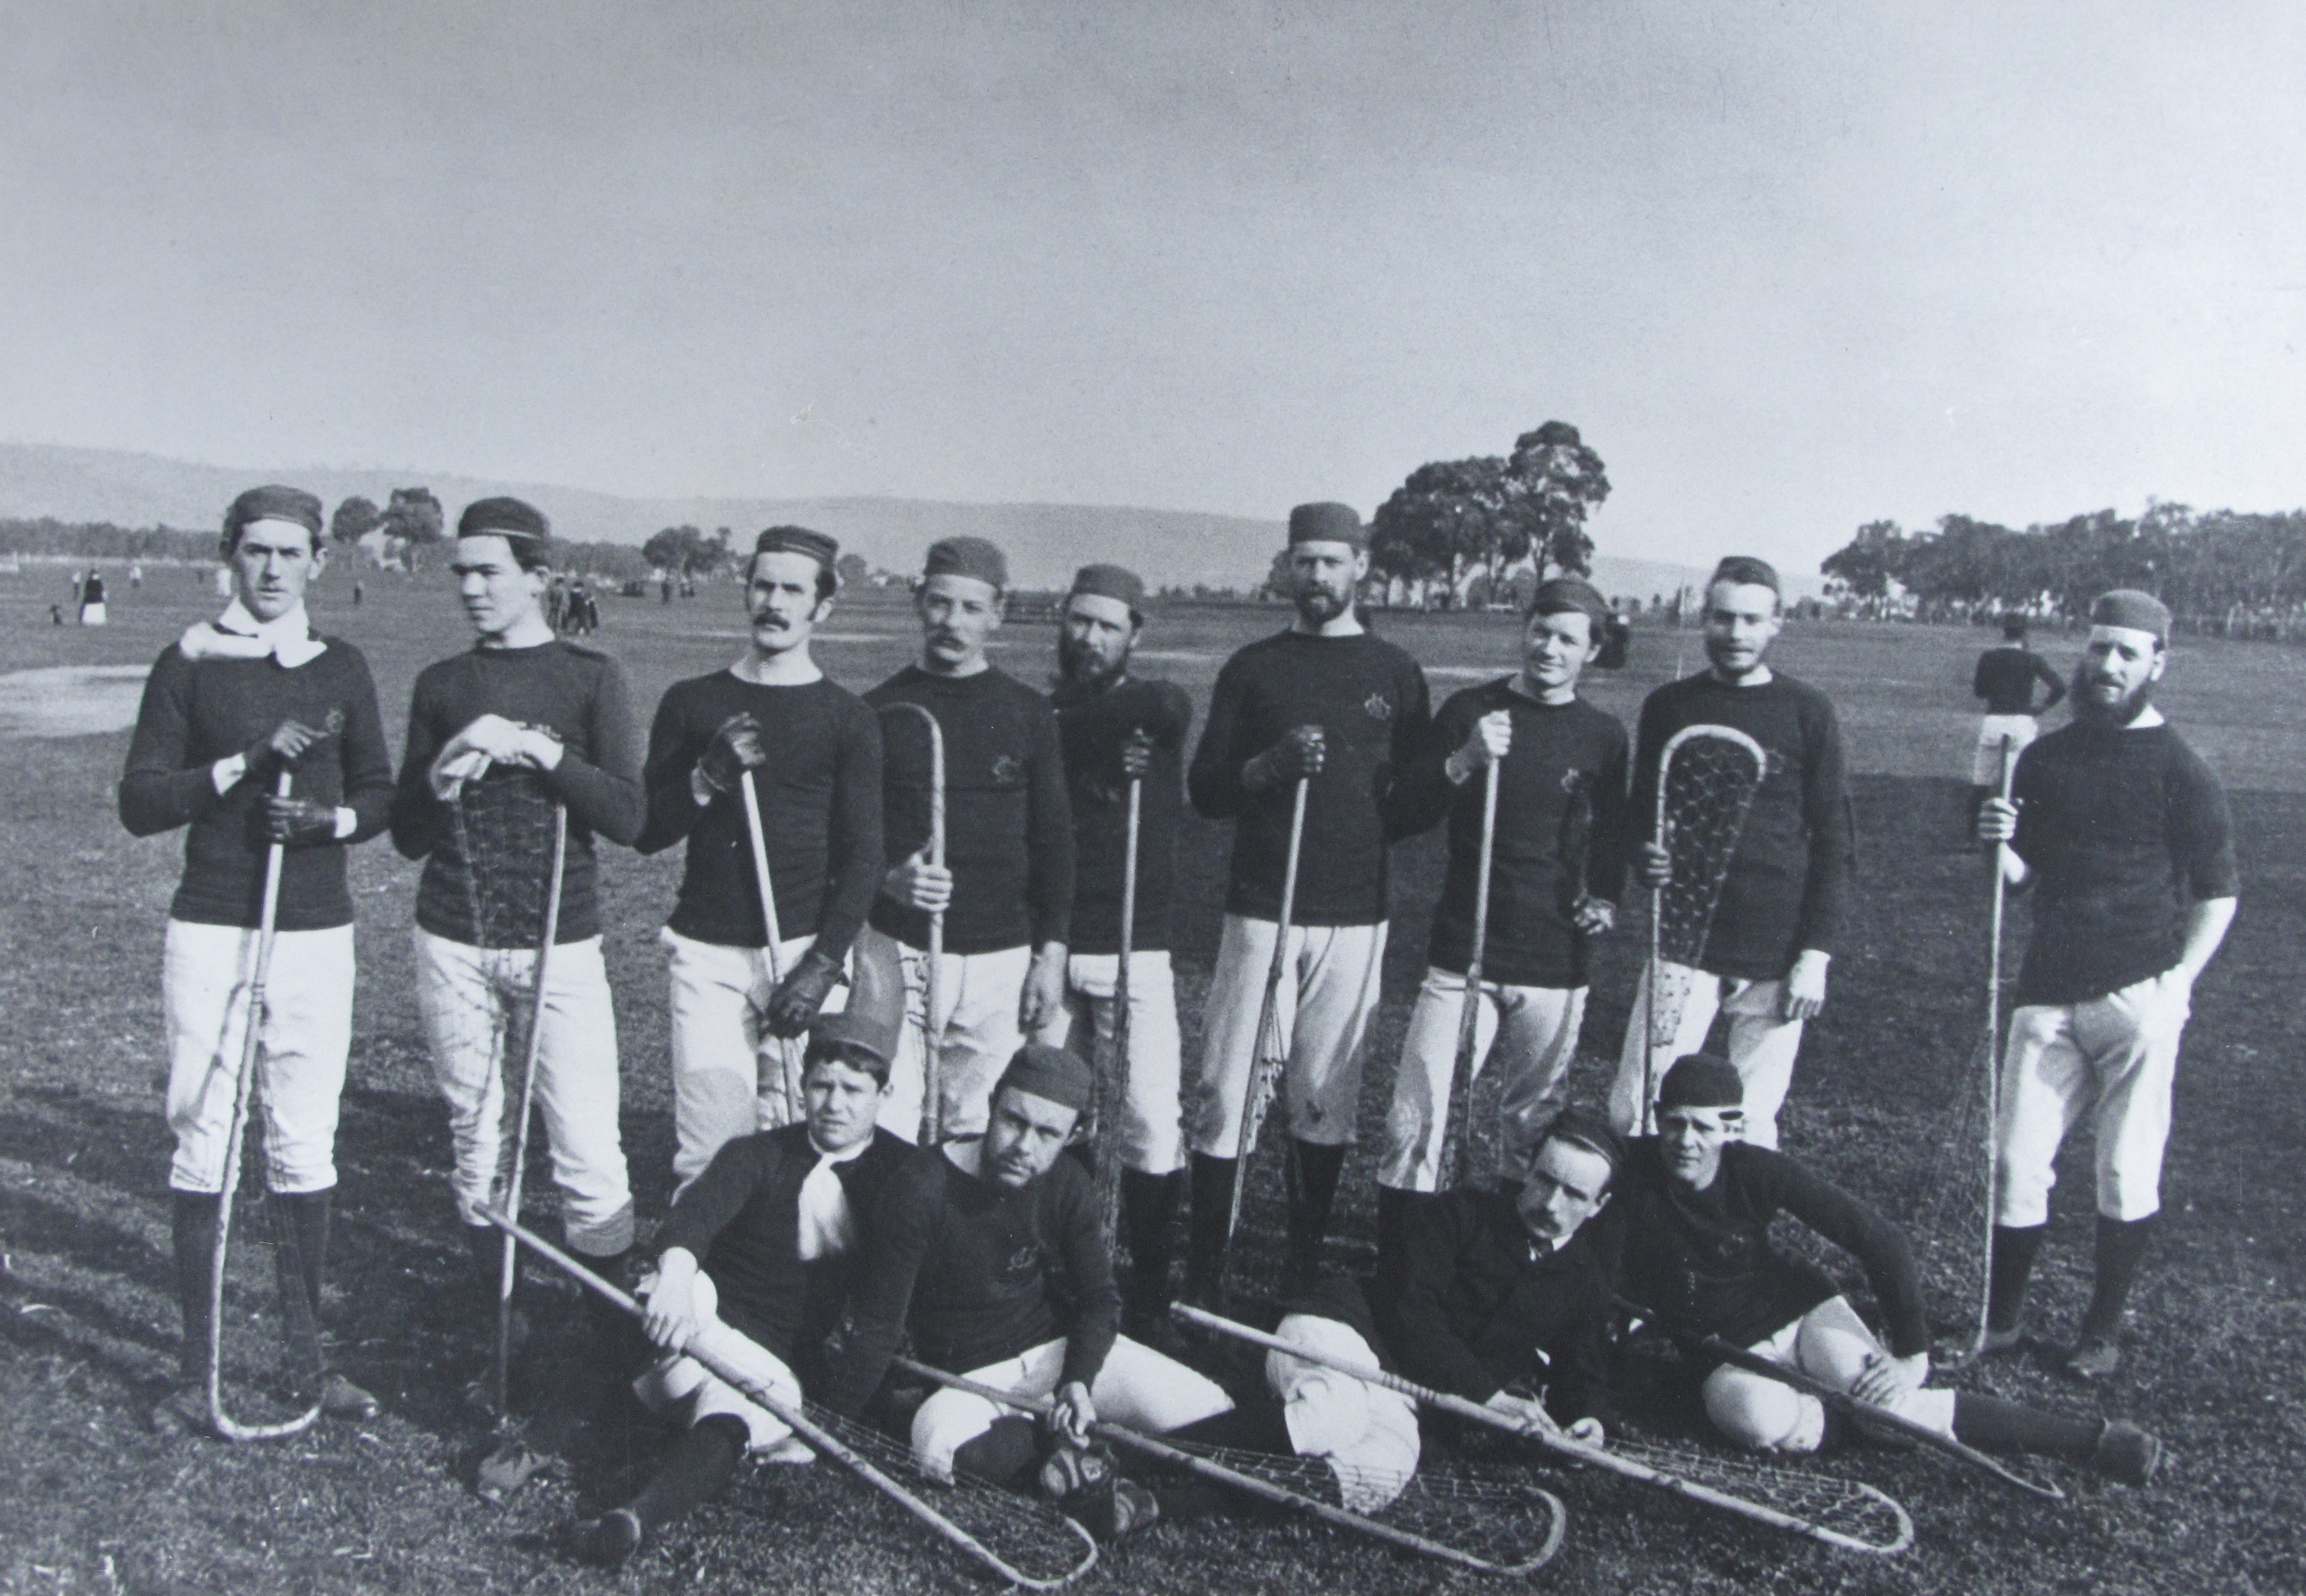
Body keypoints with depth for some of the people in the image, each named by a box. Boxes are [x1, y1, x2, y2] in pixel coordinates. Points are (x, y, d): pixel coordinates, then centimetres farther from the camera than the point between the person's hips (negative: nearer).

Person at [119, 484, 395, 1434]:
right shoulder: (189, 665, 2)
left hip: (317, 934, 2)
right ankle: (196, 1368, 11)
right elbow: (139, 803, -3)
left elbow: (381, 794, 13)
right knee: (203, 1145, 0)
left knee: (306, 1147, 5)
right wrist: (250, 760, -14)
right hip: (211, 931, -2)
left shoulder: (341, 669, 10)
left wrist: (331, 818, -9)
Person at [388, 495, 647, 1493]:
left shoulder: (589, 679, 3)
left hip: (560, 944, -3)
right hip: (455, 947, 3)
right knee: (478, 1154, 6)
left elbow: (628, 818, -7)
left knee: (589, 1161, -9)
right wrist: (440, 782, -8)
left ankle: (607, 1369, 0)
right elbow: (407, 838, 12)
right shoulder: (442, 687, 11)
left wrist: (541, 751, -18)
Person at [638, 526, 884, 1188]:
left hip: (804, 949, -1)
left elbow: (863, 858, 1)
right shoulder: (691, 703, 11)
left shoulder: (847, 719, 5)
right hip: (707, 952, 1)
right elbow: (647, 832, 9)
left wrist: (822, 966, -9)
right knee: (707, 1143, -5)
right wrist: (708, 777, -10)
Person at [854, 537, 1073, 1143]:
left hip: (1001, 956, 1)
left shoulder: (1027, 713, 6)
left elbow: (1054, 839, 6)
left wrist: (1051, 955, 0)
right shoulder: (879, 711, 5)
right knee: (880, 1128, -4)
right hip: (897, 949, 0)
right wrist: (887, 879, -16)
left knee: (980, 1129, 4)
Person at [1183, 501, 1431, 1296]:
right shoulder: (1253, 668, 8)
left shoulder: (1395, 673, 10)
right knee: (1227, 1094, -3)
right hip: (1260, 910, 0)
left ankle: (1305, 1273, 18)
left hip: (1355, 917, 1)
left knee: (1327, 1099, 4)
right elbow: (1205, 791, 4)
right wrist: (1271, 765, -12)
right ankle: (1201, 1276, 6)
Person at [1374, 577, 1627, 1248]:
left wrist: (1605, 900, 2)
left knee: (1533, 1128, 9)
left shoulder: (1604, 735, 8)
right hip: (1461, 953, -1)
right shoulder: (1469, 710, 2)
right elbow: (1409, 814, -3)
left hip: (1556, 965, 2)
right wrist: (1463, 762, -18)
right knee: (1415, 1122, -7)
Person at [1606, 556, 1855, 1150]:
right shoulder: (1670, 705, 7)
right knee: (1633, 1113, -3)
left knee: (1753, 1128, 5)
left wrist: (1817, 952, -4)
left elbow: (1834, 839, 3)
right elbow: (1640, 810, 14)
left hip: (1777, 955, -1)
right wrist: (1648, 855, -10)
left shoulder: (1807, 711, 3)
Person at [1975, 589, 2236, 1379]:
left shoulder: (2182, 772, -2)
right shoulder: (2045, 757, 12)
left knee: (2128, 1172, 3)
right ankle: (2001, 1317, 16)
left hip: (2139, 999, -4)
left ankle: (2105, 1329, 18)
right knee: (2017, 1162, 4)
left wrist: (2178, 981, -13)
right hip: (2050, 993, 4)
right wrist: (1998, 844, -7)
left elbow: (2218, 893, -2)